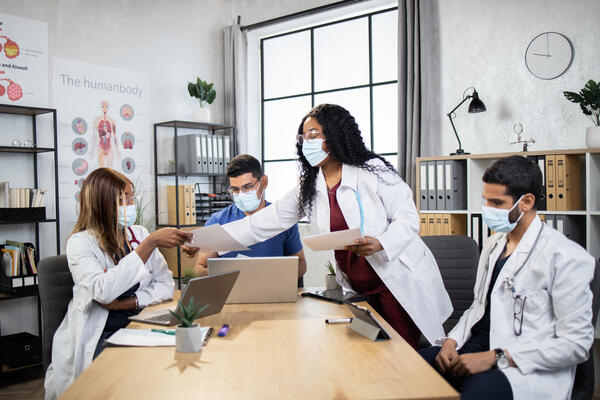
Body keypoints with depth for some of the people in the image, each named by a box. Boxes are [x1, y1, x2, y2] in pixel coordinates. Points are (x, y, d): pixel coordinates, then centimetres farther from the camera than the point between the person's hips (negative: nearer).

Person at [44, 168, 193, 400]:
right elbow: (104, 291, -24)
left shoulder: (139, 234, 9)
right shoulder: (80, 243, -6)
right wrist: (151, 243, -25)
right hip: (97, 336, -4)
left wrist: (128, 302, -15)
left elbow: (166, 284, 3)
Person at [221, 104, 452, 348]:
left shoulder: (372, 171, -11)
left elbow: (408, 217, -10)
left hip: (401, 280, -4)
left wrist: (380, 244, -29)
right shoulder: (308, 188, 4)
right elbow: (264, 223, 2)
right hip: (360, 289, 4)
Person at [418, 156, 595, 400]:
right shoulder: (493, 244, 17)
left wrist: (495, 358, -17)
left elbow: (576, 344, -12)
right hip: (475, 349, 7)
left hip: (525, 370, -6)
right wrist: (452, 341, 2)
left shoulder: (564, 257, -9)